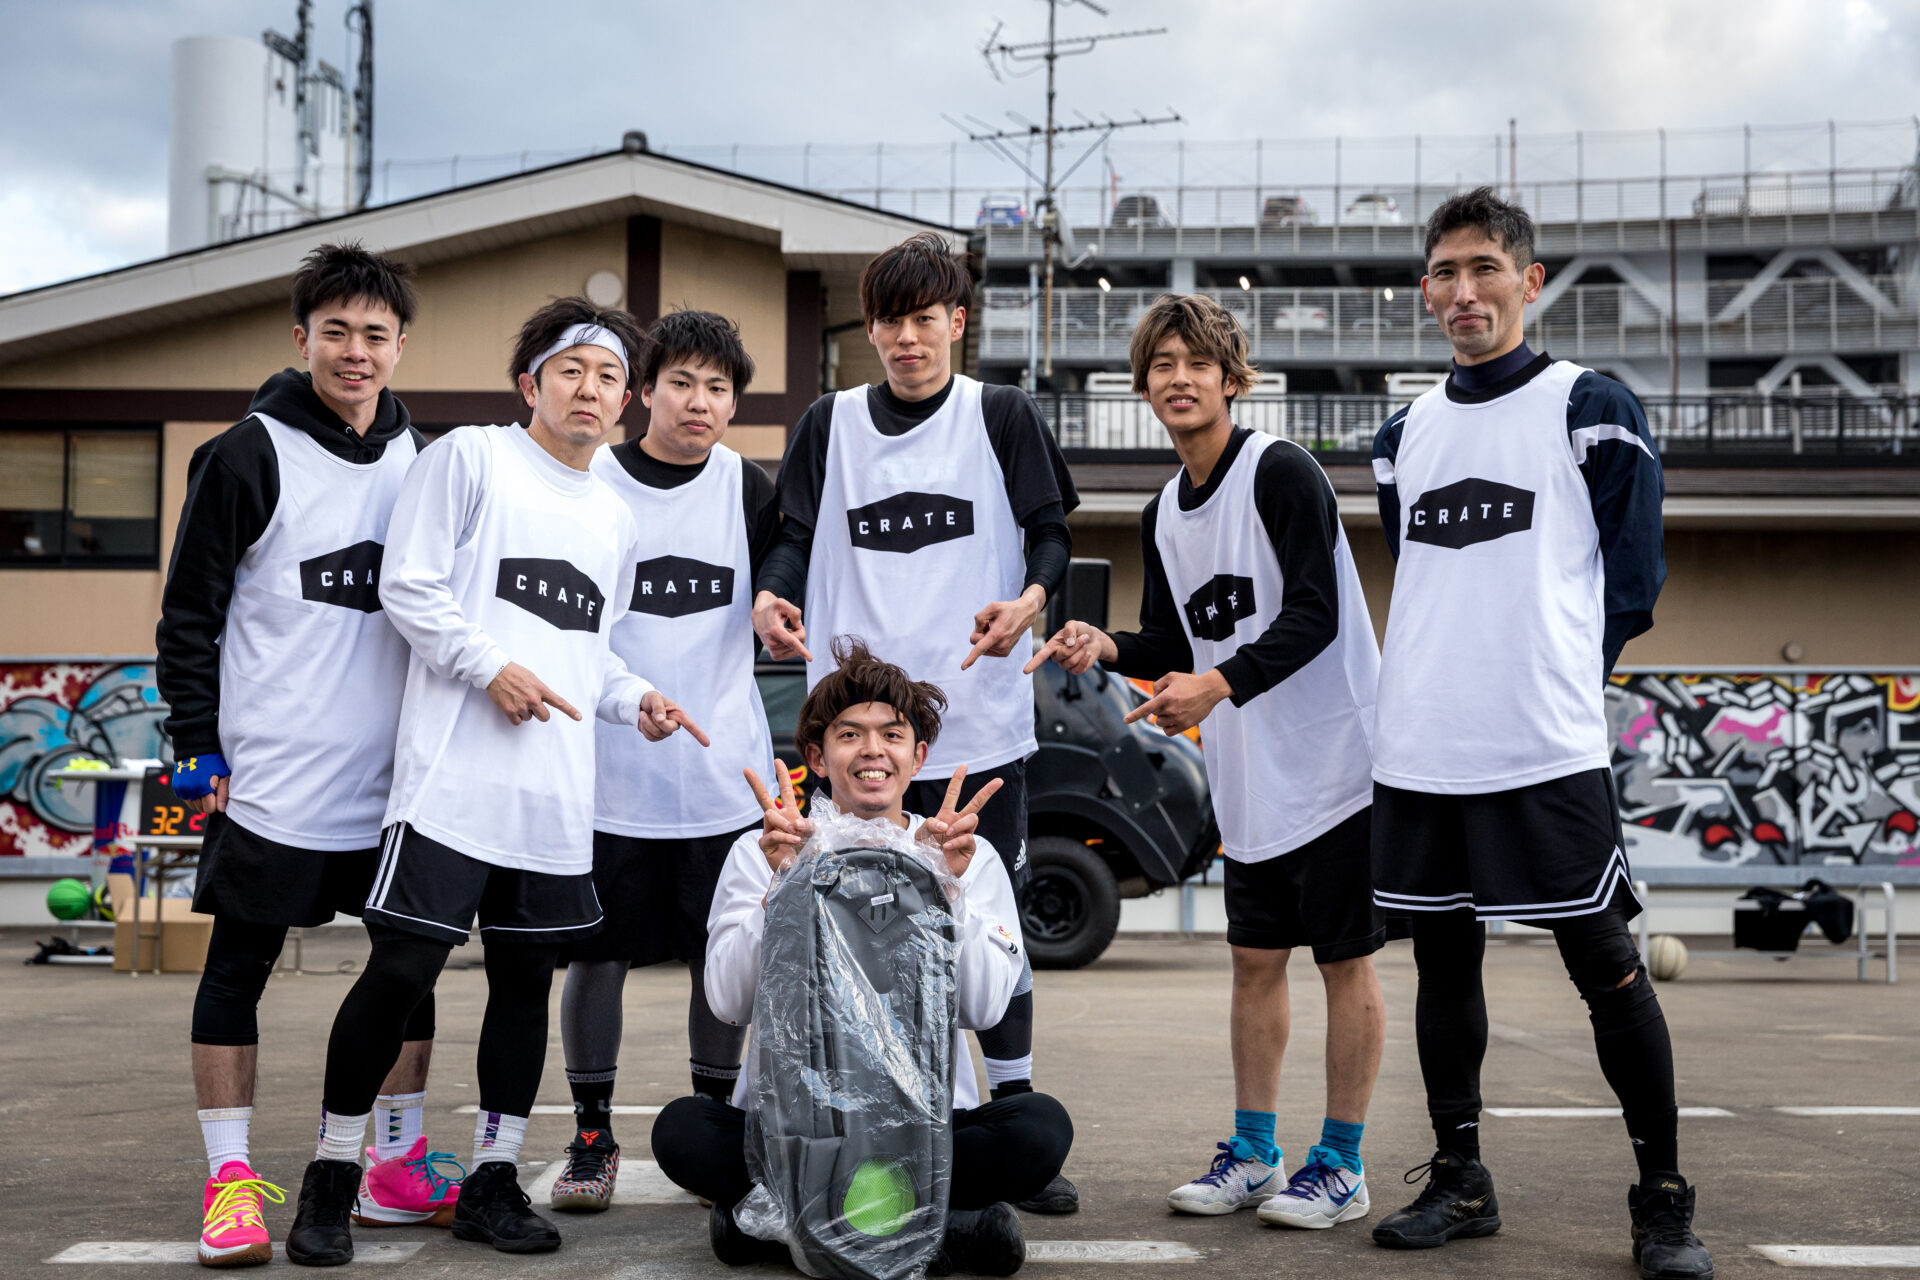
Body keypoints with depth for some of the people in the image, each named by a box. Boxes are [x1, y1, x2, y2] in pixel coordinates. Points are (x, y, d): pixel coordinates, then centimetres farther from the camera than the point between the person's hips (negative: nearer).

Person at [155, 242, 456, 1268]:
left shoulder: (419, 461, 9)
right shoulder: (249, 455, -5)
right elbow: (190, 613, -4)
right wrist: (196, 748, -8)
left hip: (397, 780, 5)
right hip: (272, 783, -5)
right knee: (237, 972, 2)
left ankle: (397, 1168, 21)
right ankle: (230, 1180, 11)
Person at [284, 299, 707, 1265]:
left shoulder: (615, 520, 20)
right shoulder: (471, 459, 1)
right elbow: (407, 586, -5)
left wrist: (635, 699, 8)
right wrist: (492, 666, -13)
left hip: (557, 794, 6)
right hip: (454, 776, -6)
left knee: (526, 978, 8)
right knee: (402, 969, -6)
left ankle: (492, 1180, 19)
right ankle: (331, 1176, 8)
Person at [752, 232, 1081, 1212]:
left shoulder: (1004, 417, 6)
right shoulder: (829, 425, 12)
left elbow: (1051, 531, 4)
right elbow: (796, 536, 12)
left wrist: (1031, 599, -17)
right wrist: (770, 595, -11)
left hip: (981, 718, -2)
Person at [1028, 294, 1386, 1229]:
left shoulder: (1281, 472, -12)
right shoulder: (1163, 513, 11)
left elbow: (1314, 616, -19)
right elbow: (1175, 643, 16)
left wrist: (1219, 685, -28)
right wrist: (1106, 647, -3)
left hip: (1335, 758, -7)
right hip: (1249, 776, 7)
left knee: (1345, 961, 2)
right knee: (1255, 960, 12)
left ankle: (1340, 1165, 11)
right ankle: (1252, 1153, 23)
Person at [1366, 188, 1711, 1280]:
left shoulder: (1592, 410, -1)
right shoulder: (1406, 434, 15)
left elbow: (1633, 580, 1)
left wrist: (1559, 685, 2)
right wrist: (1438, 695, 13)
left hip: (1547, 749, -5)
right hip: (1422, 750, 5)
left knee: (1607, 963, -2)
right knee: (1444, 957, 10)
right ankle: (1460, 1182, 22)